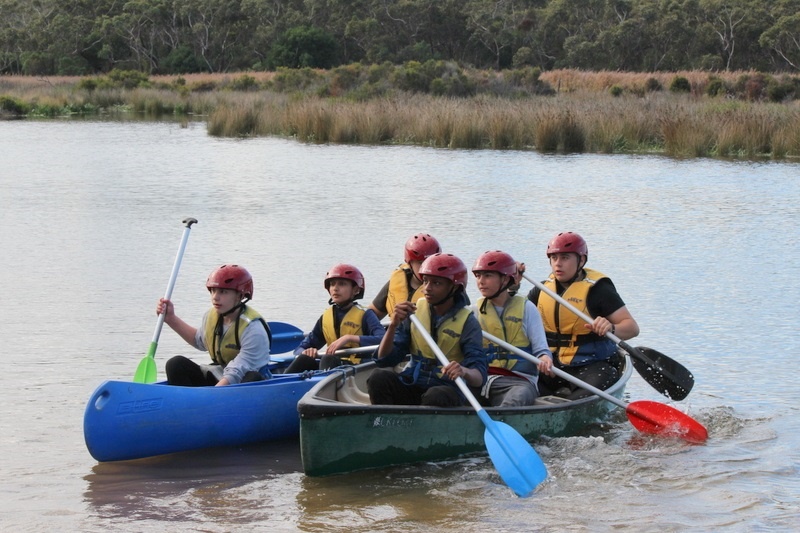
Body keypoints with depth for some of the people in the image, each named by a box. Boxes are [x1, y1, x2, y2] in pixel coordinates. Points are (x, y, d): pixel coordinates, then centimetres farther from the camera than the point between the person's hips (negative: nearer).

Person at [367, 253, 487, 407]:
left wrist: (464, 371, -40)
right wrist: (393, 325, -15)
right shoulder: (414, 312, 5)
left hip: (447, 389, -3)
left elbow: (479, 377, -16)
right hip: (410, 385, 3)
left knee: (436, 396, -37)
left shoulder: (467, 321, -5)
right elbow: (385, 359, 1)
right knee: (379, 377, -26)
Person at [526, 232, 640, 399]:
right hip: (551, 366, 4)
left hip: (593, 366, -4)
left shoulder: (597, 289, -6)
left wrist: (611, 328, -32)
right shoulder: (542, 289, 11)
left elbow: (632, 327, -9)